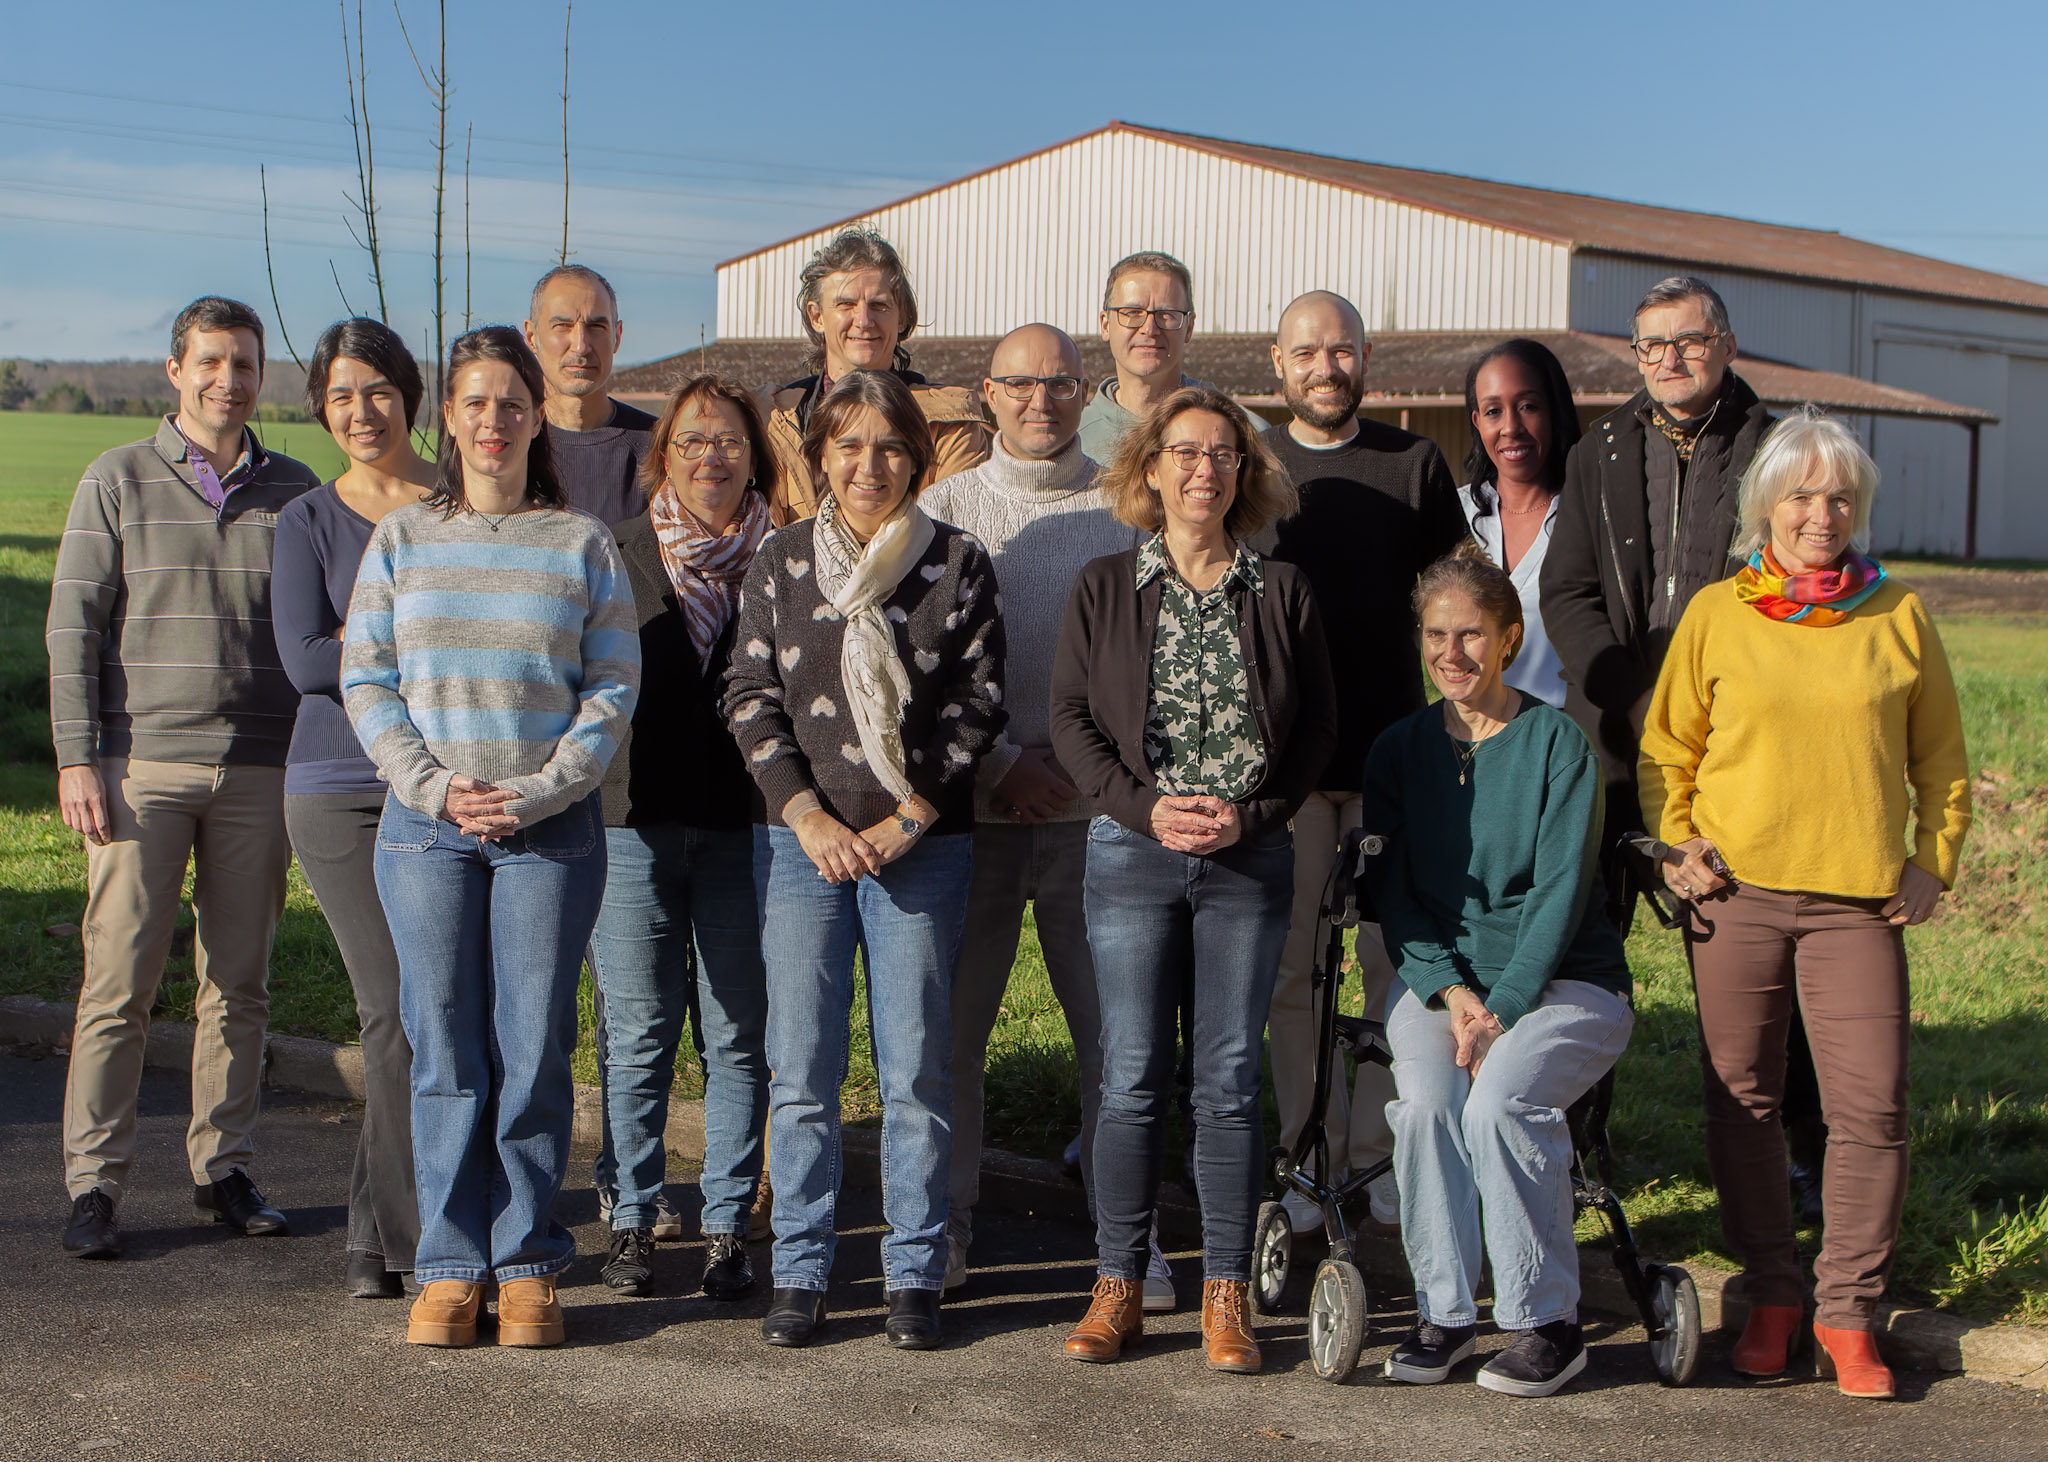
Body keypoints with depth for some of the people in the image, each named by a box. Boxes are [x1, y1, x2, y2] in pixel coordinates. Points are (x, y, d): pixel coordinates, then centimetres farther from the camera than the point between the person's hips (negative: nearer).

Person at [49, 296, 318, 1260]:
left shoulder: (294, 491, 11)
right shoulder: (118, 481, 5)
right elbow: (73, 625, 2)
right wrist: (77, 758, -6)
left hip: (260, 771, 2)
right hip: (142, 764, -2)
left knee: (240, 983, 6)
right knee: (118, 982, -3)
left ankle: (222, 1168, 16)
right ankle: (93, 1185, 3)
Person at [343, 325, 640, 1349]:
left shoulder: (581, 543, 5)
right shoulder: (401, 538, 9)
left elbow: (613, 689, 2)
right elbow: (365, 682, 6)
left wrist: (539, 791, -10)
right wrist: (435, 787, -8)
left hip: (551, 830, -1)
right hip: (424, 825, 1)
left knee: (536, 1051, -1)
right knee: (444, 1053, 1)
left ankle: (528, 1265, 10)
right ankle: (449, 1266, 10)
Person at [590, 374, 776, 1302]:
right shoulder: (616, 556, 9)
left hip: (743, 824, 0)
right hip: (632, 817, 0)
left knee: (736, 1034, 1)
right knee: (637, 1031, 2)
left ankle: (726, 1226, 11)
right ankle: (632, 1219, 14)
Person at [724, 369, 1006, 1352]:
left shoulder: (959, 565, 4)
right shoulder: (779, 563, 8)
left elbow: (981, 705, 1)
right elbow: (750, 699, 5)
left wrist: (909, 819, -7)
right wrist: (807, 816, -7)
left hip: (923, 842, -1)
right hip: (801, 838, 1)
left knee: (916, 1068, 0)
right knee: (800, 1069, 2)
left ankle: (914, 1273, 11)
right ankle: (799, 1272, 13)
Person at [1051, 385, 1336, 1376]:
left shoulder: (1282, 592, 6)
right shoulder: (1104, 589, 6)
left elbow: (1318, 728, 6)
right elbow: (1070, 718, 3)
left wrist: (1250, 814, -8)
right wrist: (1147, 808, -10)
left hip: (1249, 860, 0)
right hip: (1131, 853, 0)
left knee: (1229, 1080, 3)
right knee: (1132, 1078, 1)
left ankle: (1226, 1294, 11)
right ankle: (1119, 1286, 12)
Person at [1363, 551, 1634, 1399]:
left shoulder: (1556, 741, -2)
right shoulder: (1399, 749, 9)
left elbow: (1560, 889, -9)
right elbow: (1391, 892, 3)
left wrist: (1500, 1011, -18)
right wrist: (1452, 994, -13)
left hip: (1562, 979, -3)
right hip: (1439, 981, 3)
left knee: (1501, 1098, -31)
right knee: (1425, 1099, -28)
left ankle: (1547, 1323, -15)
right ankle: (1443, 1313, -14)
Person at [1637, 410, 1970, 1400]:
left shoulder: (1899, 617, 7)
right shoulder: (1716, 614, 5)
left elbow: (1940, 761, 14)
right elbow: (1665, 748, 12)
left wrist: (1932, 864, 5)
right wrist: (1676, 844, -1)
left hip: (1857, 901, 0)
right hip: (1735, 892, 0)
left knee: (1871, 1107, -6)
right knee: (1742, 1101, 5)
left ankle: (1847, 1312, 7)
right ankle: (1770, 1295, 20)